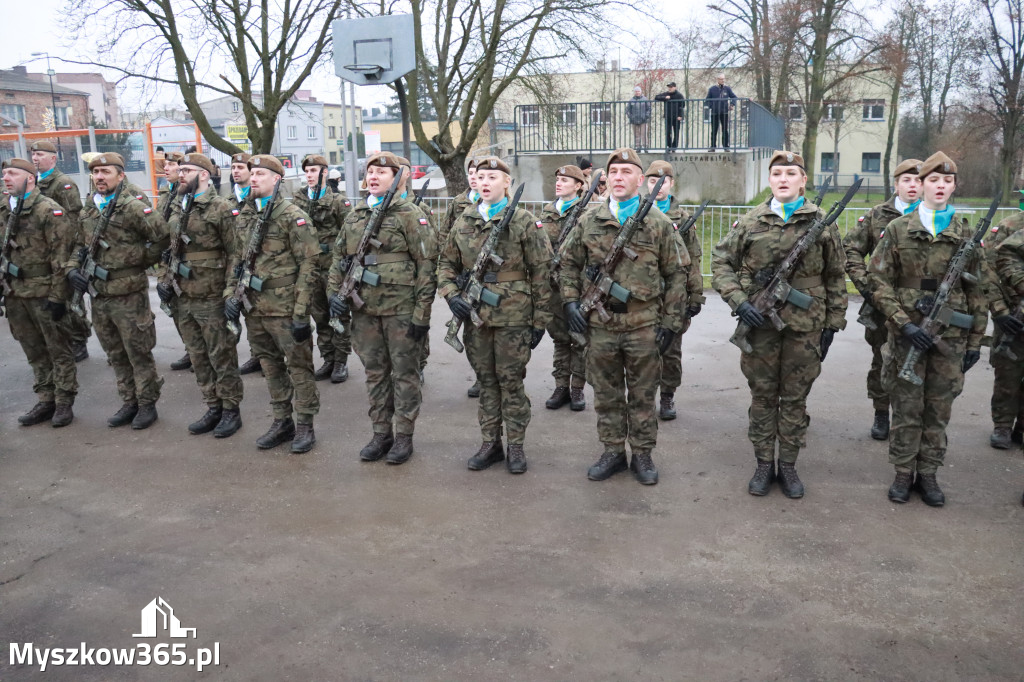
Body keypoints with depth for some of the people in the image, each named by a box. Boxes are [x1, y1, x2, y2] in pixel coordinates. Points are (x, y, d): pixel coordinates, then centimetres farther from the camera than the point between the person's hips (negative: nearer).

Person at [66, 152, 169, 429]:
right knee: (116, 355, 15)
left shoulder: (133, 208, -11)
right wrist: (72, 269, 3)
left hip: (129, 295, -7)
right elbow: (79, 245, 21)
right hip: (98, 296, 7)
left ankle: (147, 404, 16)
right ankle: (129, 403, 27)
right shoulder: (87, 211, 11)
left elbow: (164, 238, -14)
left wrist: (140, 261, -6)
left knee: (139, 354, 3)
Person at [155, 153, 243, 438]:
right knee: (198, 357, 14)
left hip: (212, 299, -7)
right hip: (182, 299, 7)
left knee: (222, 357, 2)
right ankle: (213, 407, 25)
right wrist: (165, 281, 10)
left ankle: (231, 410, 14)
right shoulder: (175, 209, 13)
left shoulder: (220, 208, -9)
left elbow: (235, 254, -12)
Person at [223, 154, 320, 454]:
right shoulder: (245, 216, 12)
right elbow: (238, 259, 19)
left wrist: (301, 312, -16)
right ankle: (282, 422, 27)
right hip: (254, 308, 7)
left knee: (298, 366, 3)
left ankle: (304, 425, 14)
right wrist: (230, 294, 4)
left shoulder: (293, 216, -9)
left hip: (284, 307, -7)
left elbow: (308, 264, -12)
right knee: (270, 366, 15)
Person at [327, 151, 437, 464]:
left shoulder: (410, 215, -6)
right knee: (375, 372, 13)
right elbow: (339, 257, 19)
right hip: (364, 309, 6)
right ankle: (381, 433, 25)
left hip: (400, 309, -5)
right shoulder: (355, 216, 12)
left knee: (404, 372, 5)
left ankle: (404, 436, 16)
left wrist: (422, 312, -13)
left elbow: (427, 264, -9)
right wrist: (335, 292, 4)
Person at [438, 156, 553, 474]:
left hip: (512, 317, -4)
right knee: (486, 381, 12)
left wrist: (540, 319, -6)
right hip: (475, 317, 4)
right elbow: (447, 263, 17)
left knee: (511, 381, 4)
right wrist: (451, 294, -3)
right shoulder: (464, 222, 9)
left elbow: (541, 273, -4)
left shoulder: (524, 222, -4)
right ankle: (490, 443, 24)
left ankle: (515, 446, 17)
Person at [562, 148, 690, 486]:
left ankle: (642, 455, 23)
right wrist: (571, 301, 0)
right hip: (599, 324, 2)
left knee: (642, 394, 9)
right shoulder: (589, 221, 5)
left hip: (643, 324, -2)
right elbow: (569, 264, 13)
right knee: (606, 393, 12)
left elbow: (677, 273, 2)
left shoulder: (659, 223, 0)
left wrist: (671, 321, -2)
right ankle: (612, 452, 26)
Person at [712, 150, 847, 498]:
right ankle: (764, 464, 22)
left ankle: (788, 466, 21)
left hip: (804, 325, 0)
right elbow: (721, 262, 4)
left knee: (795, 398, 8)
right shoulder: (751, 221, 3)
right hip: (759, 323, 0)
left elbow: (835, 278, 8)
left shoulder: (822, 223, 3)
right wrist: (738, 300, -9)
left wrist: (833, 324, 5)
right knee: (762, 395, 9)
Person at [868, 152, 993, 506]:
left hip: (951, 334, 2)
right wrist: (905, 323, -13)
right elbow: (879, 280, -3)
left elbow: (977, 290, 10)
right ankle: (903, 474, 17)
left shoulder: (966, 234, 7)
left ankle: (928, 474, 21)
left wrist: (975, 341, 7)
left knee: (939, 408, 8)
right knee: (906, 406, 4)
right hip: (907, 333, -2)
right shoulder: (898, 229, 1)